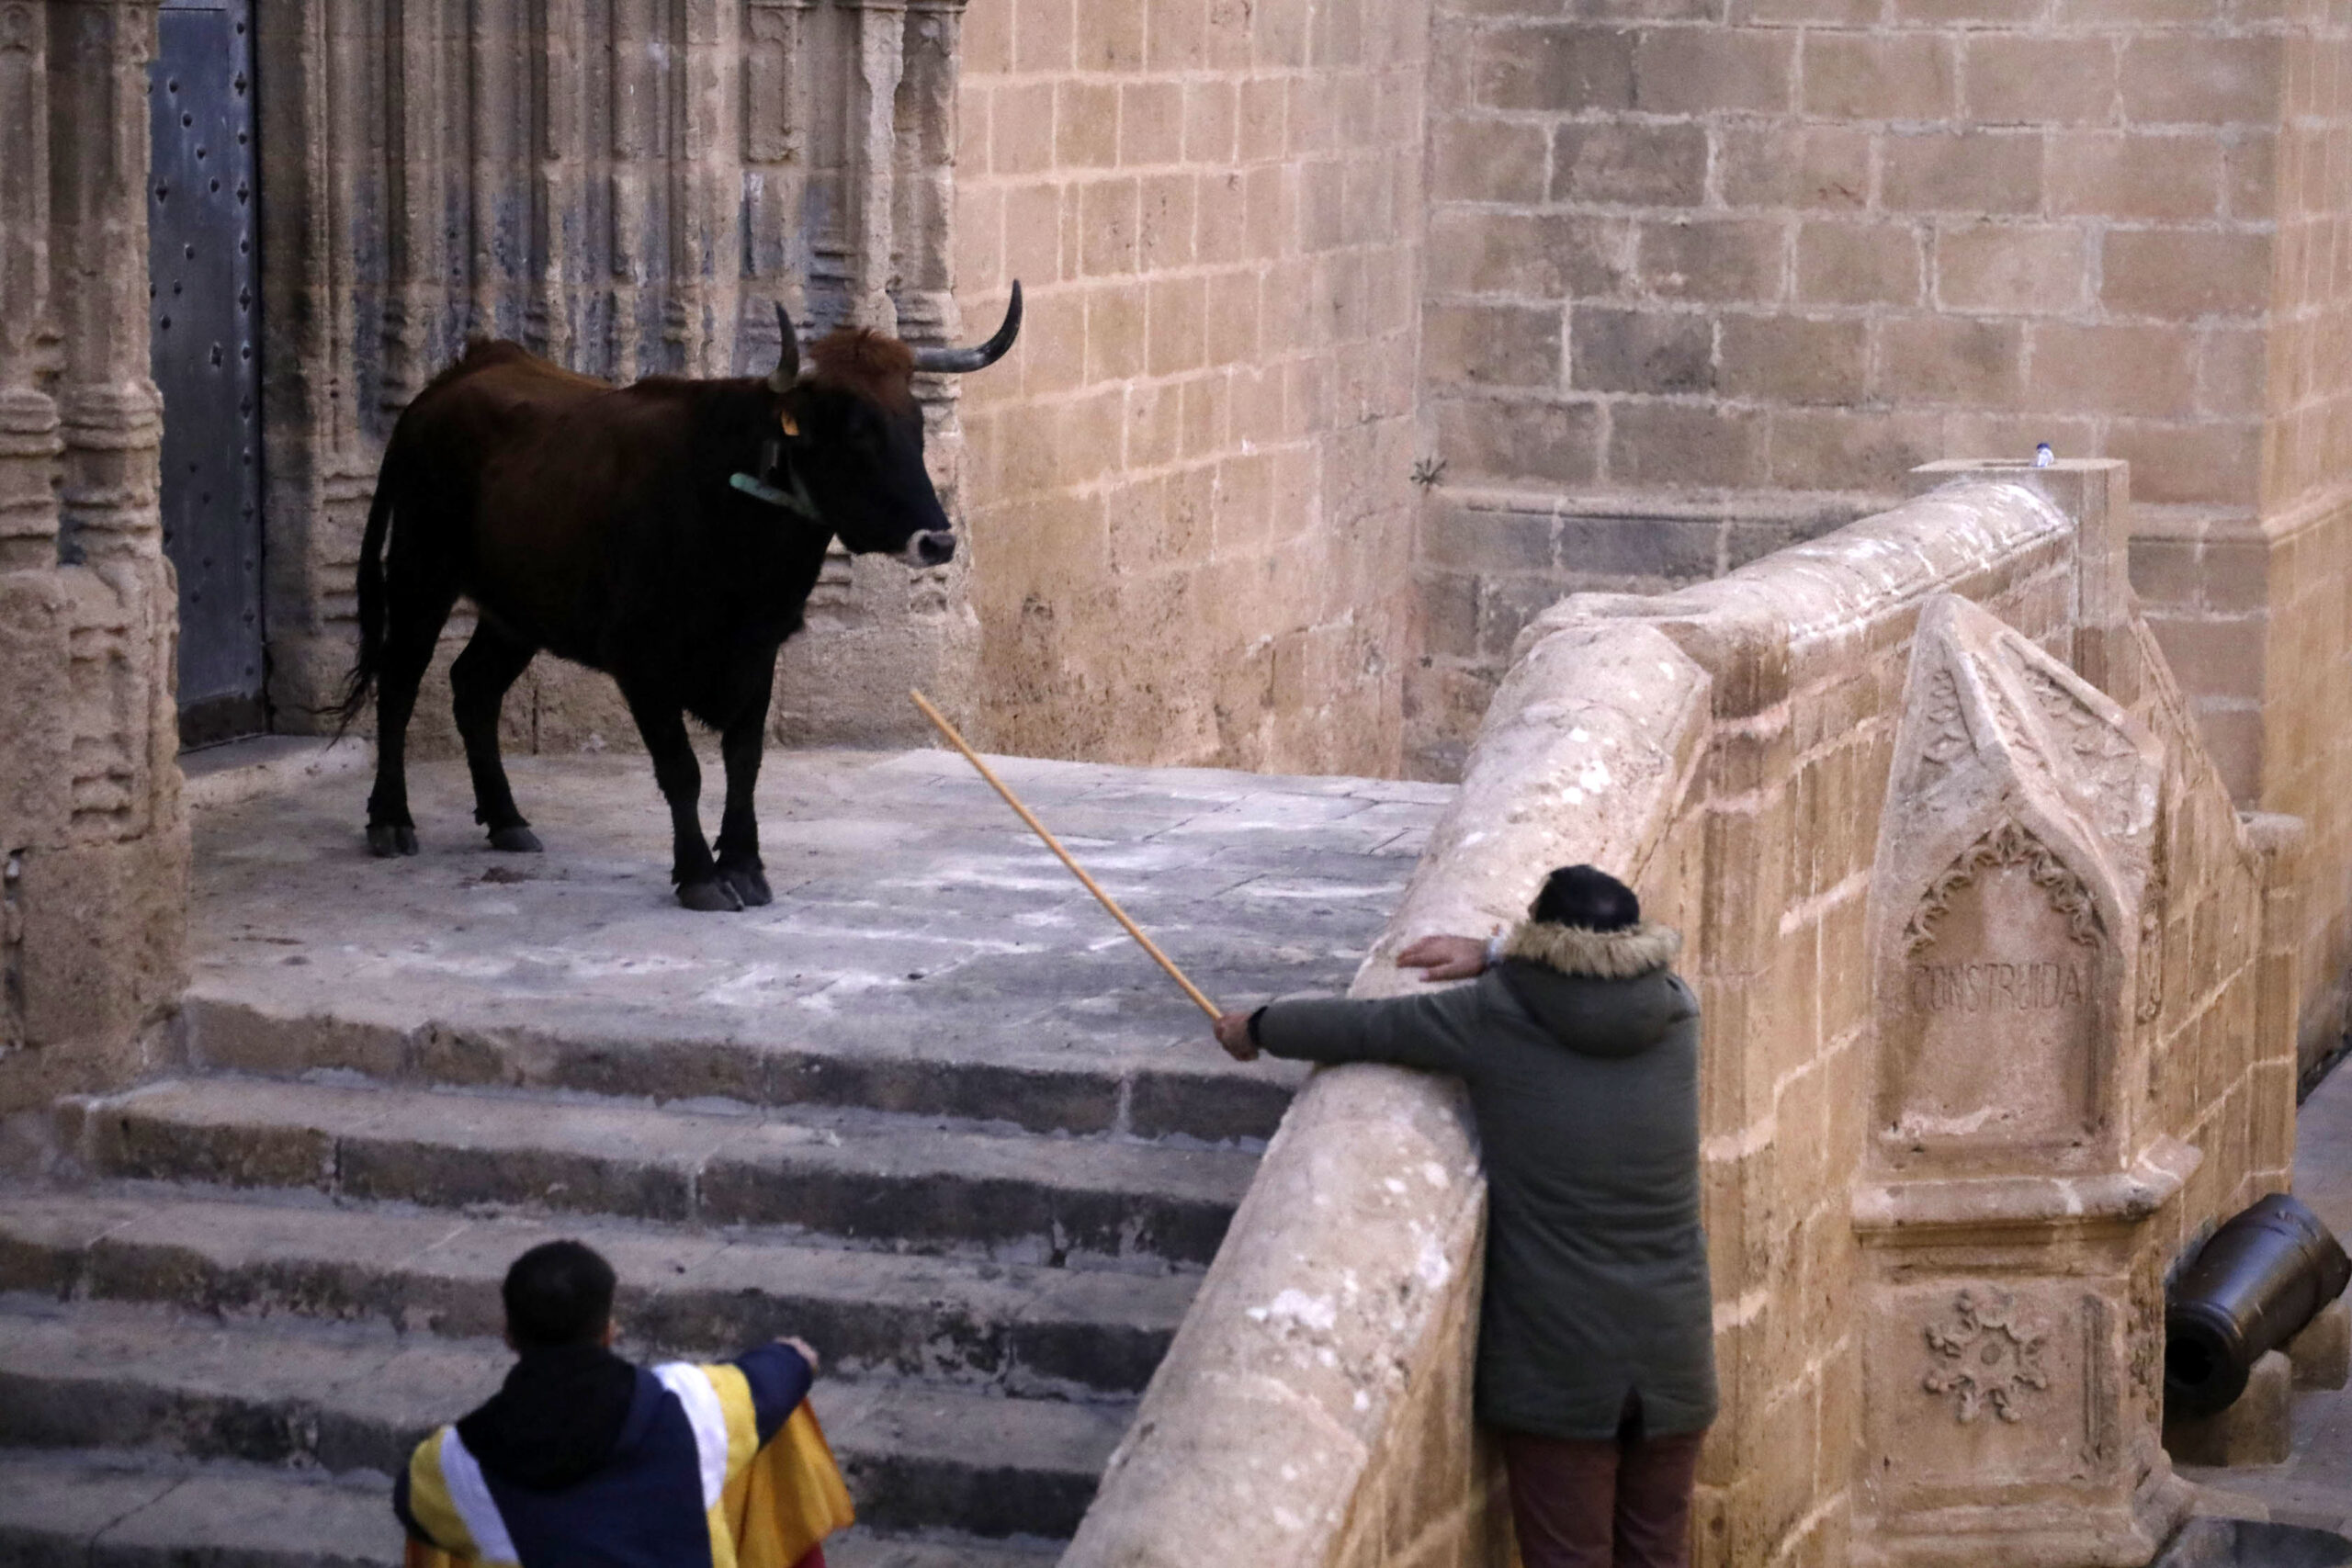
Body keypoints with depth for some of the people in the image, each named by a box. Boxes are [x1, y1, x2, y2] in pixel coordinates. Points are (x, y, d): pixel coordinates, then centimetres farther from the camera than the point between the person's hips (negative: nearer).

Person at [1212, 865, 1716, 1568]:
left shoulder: (1495, 1022, -11)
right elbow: (1618, 966, 21)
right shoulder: (1675, 1017, -2)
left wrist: (1258, 1027, 18)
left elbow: (1362, 1027, 0)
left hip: (1558, 1371, -3)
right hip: (1673, 1364, 3)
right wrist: (1493, 953, 14)